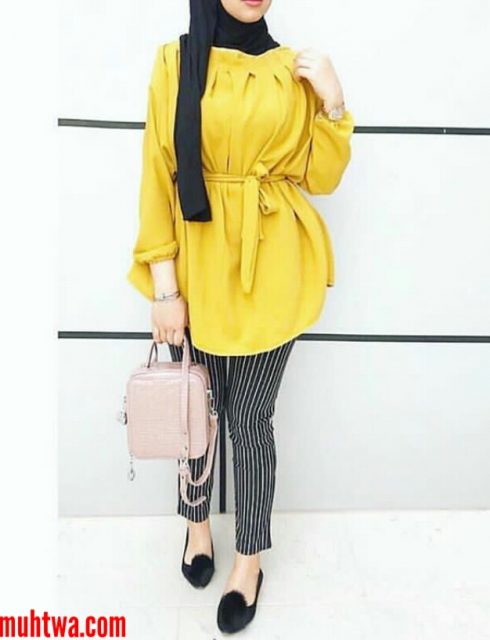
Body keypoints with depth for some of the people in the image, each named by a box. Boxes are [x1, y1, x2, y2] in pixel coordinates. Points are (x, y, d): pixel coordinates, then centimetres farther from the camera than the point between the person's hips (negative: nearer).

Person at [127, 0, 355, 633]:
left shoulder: (293, 69, 7)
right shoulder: (175, 61, 2)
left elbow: (319, 177, 6)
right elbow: (157, 177, -2)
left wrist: (334, 102, -8)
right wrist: (164, 285, -8)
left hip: (272, 267, 0)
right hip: (200, 262, 0)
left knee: (250, 416, 6)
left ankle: (250, 555, 28)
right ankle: (197, 521, 42)